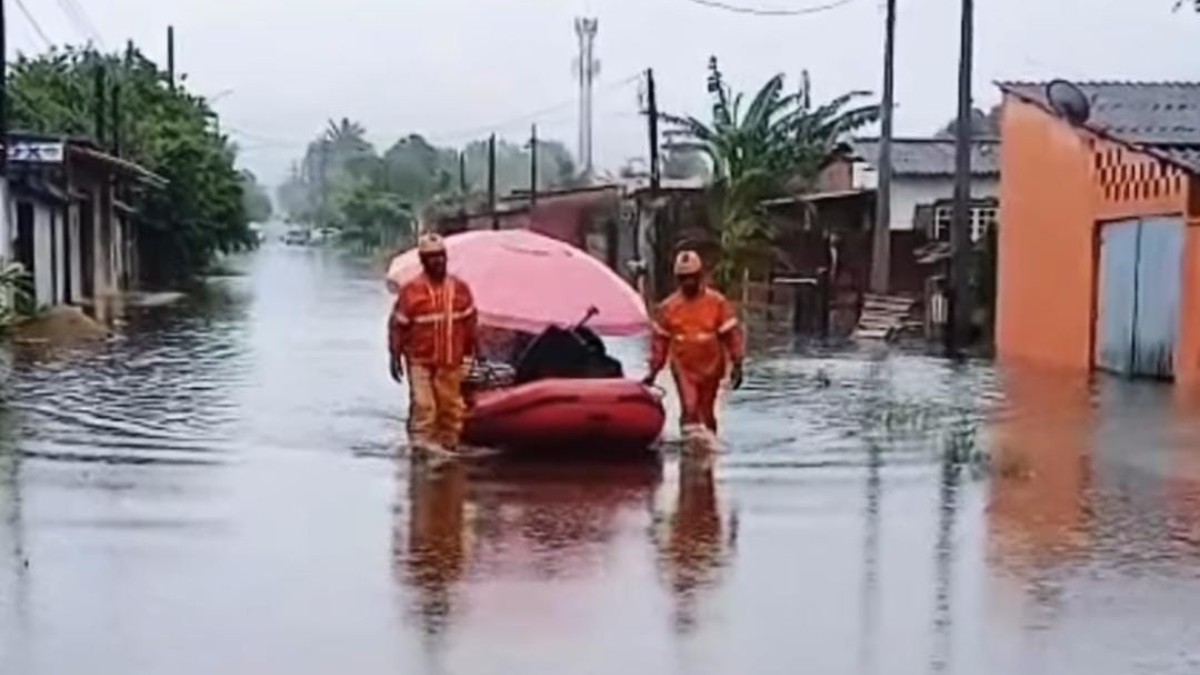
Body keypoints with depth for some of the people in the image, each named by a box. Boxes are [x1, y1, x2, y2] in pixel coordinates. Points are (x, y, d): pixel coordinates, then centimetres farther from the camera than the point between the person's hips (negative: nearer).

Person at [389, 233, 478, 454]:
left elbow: (469, 322, 12)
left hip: (451, 362, 4)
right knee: (422, 405, -11)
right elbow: (397, 325, -5)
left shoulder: (460, 288, 3)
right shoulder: (411, 290, -8)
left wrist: (470, 353, 13)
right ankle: (422, 447, -8)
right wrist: (395, 357, -7)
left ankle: (448, 445, 22)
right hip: (420, 361, -4)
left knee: (451, 407, 9)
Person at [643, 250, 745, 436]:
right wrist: (654, 371, 6)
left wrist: (737, 364, -8)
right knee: (689, 409, -16)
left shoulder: (717, 302, -6)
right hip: (683, 367, 0)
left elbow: (731, 333, -4)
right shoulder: (668, 306, 0)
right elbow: (660, 339, 6)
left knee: (707, 412, 11)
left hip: (710, 367, 0)